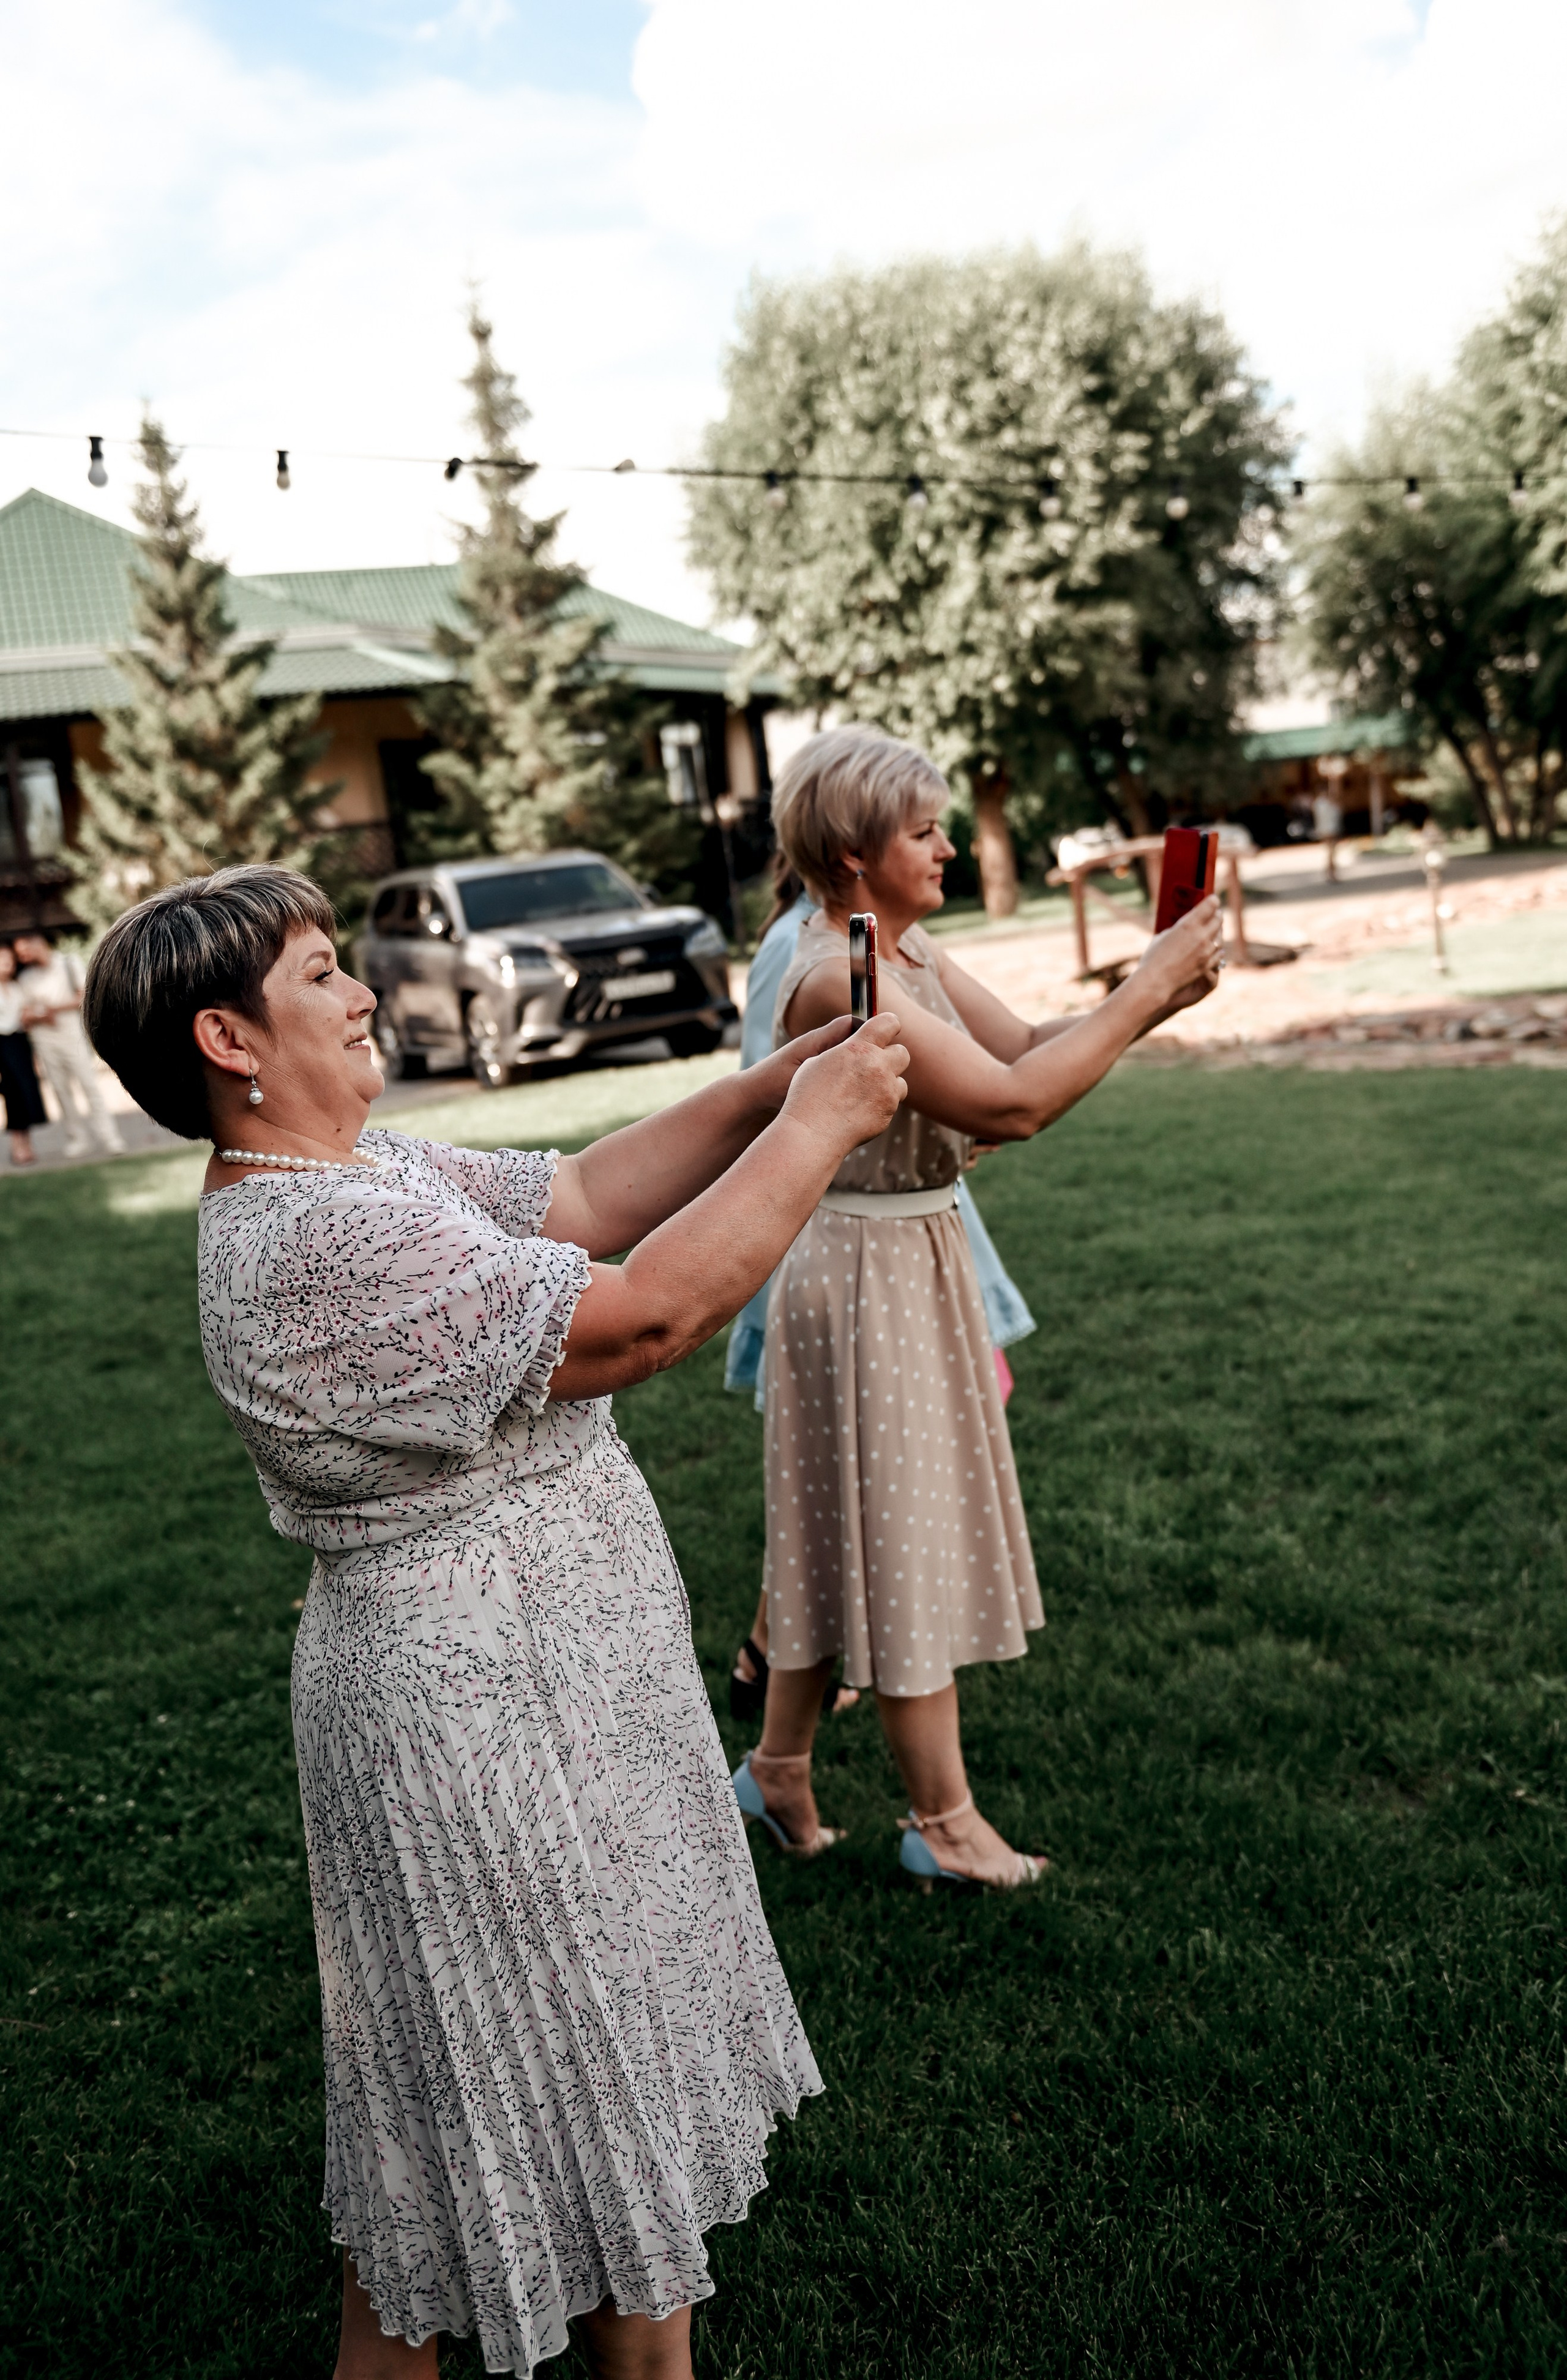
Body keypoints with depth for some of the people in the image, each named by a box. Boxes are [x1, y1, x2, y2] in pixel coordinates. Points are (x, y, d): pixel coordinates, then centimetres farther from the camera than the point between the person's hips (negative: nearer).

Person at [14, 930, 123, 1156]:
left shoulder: (68, 962, 4)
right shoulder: (27, 977, 12)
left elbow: (85, 997, -2)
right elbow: (26, 1018, 10)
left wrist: (57, 1008, -12)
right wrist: (41, 1018, -11)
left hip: (72, 1033, -3)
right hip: (44, 1039, 3)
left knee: (89, 1085, -8)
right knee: (61, 1090, 2)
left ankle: (108, 1138, -10)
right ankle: (75, 1140, 7)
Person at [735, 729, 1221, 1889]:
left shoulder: (907, 952, 6)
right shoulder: (836, 980, -24)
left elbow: (1029, 1046, 4)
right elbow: (1011, 1103, -30)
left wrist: (1148, 996, -11)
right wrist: (1146, 990, -23)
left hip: (922, 1261, 9)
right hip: (865, 1273, -9)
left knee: (852, 1536, 19)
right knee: (902, 1541, 4)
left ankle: (780, 1765, 34)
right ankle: (945, 1821, 21)